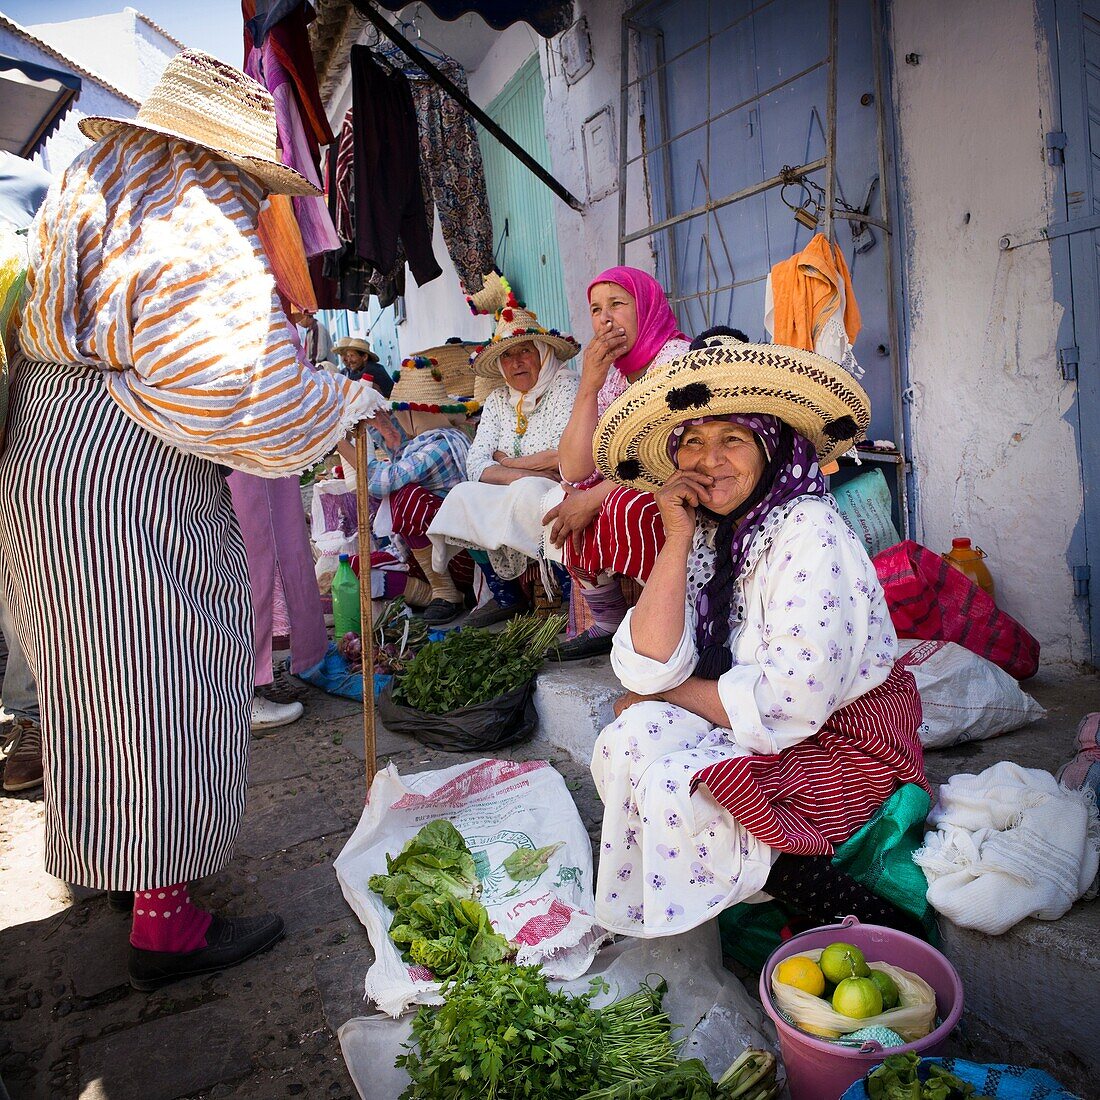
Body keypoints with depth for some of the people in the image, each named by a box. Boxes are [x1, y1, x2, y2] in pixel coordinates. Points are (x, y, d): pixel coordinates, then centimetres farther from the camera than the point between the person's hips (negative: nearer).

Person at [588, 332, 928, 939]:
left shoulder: (809, 535, -20)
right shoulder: (708, 538, 0)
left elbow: (789, 706, -27)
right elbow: (646, 669, -11)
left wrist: (666, 693, -12)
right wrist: (678, 538, -16)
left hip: (845, 749, -7)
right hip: (764, 740, 7)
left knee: (670, 795, -21)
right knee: (627, 739, -10)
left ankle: (869, 913, -8)